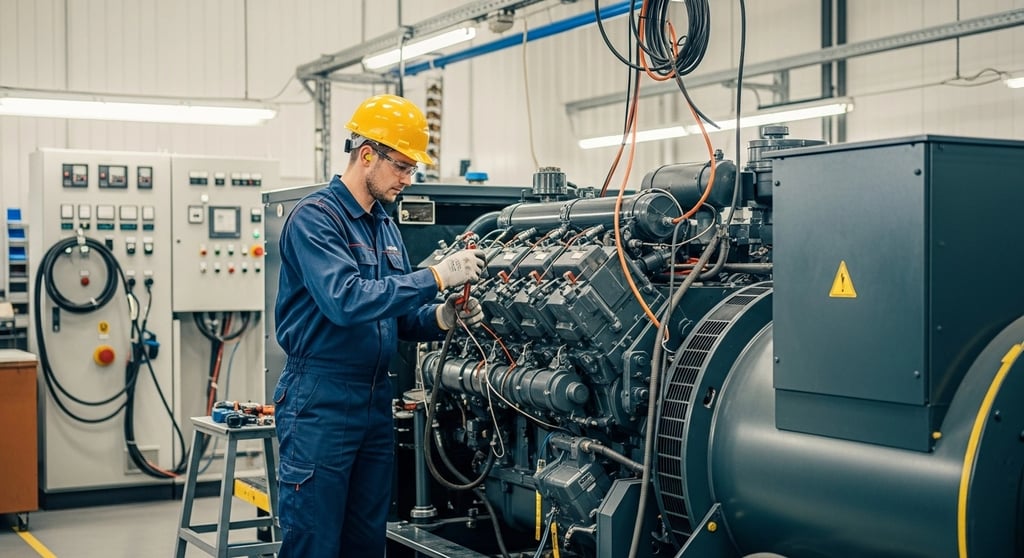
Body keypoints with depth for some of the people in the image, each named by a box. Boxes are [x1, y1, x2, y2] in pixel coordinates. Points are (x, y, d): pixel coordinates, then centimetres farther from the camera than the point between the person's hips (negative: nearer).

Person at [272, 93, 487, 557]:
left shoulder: (385, 227, 14)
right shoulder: (315, 217, -12)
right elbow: (345, 300, -27)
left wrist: (440, 318, -5)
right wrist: (435, 277, -24)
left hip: (376, 400, 8)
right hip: (320, 402, -8)